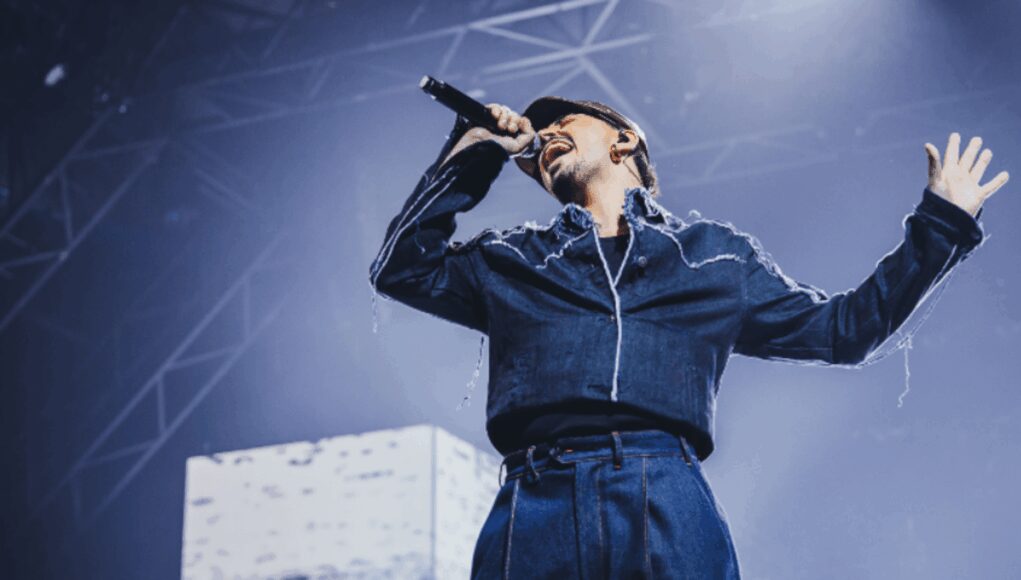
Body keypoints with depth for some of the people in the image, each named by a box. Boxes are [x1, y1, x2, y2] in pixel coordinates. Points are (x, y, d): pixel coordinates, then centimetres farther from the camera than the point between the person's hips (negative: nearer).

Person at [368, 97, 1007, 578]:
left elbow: (841, 327, 27)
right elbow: (402, 267, 25)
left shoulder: (717, 255, 26)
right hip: (536, 504, 1)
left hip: (670, 505, -1)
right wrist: (470, 159, 25)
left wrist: (940, 226, 27)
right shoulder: (512, 262, 28)